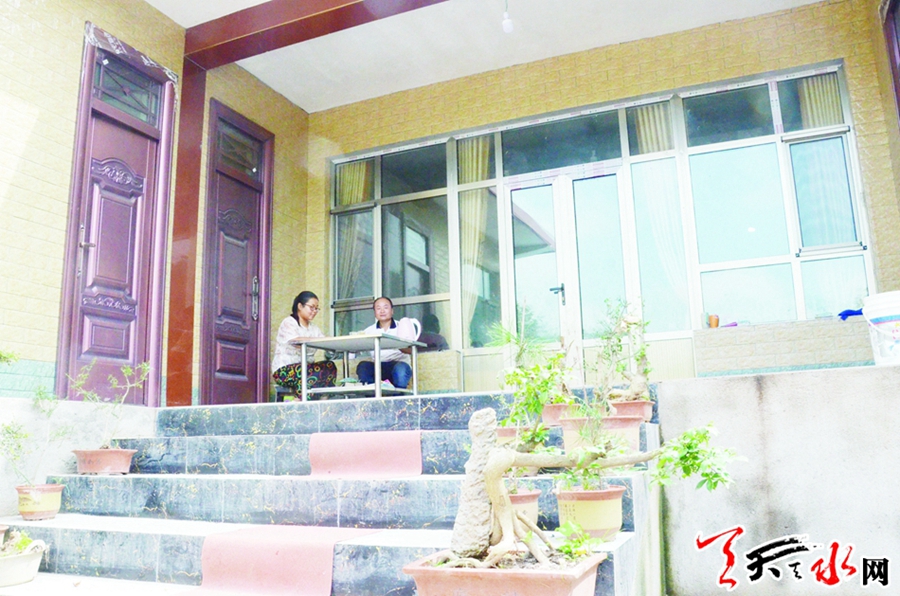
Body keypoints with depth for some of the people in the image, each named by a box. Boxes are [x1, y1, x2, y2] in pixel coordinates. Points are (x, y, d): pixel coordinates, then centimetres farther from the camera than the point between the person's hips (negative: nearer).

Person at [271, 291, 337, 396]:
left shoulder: (313, 328, 18)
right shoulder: (288, 323, -4)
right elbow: (296, 340, -24)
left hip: (305, 369, 7)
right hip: (284, 371, -7)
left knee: (330, 366, -21)